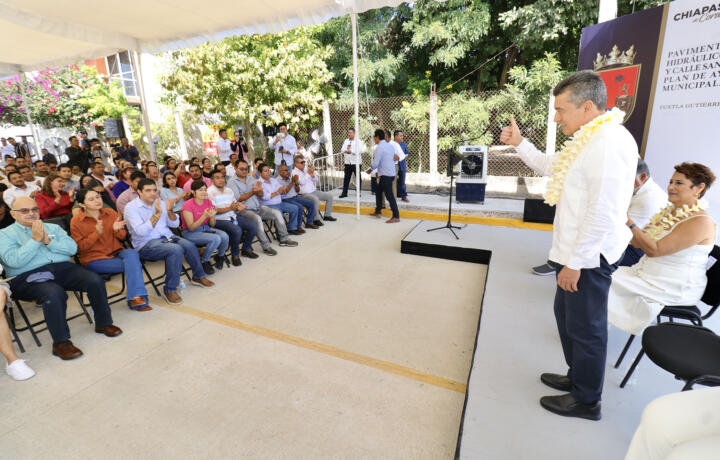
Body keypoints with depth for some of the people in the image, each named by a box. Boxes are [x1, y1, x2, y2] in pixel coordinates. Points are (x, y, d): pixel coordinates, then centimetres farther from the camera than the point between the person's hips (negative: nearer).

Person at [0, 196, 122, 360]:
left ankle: (103, 323, -3)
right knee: (54, 293, -36)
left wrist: (48, 241, -5)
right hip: (28, 277, -4)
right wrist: (35, 240, -10)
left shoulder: (53, 228, 22)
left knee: (96, 281, -22)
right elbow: (14, 261, -8)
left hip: (63, 268, 4)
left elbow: (72, 248, 7)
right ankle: (61, 343, -22)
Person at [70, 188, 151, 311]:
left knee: (132, 253, -33)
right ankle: (139, 300, -17)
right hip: (94, 259, -3)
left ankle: (135, 297, -34)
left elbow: (122, 236, 13)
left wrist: (117, 230, -11)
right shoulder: (76, 221, -1)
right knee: (134, 264, -27)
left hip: (116, 252, 4)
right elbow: (80, 247, -6)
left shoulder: (111, 213, 8)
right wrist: (96, 233, -21)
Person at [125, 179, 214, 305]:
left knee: (190, 245, -21)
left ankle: (198, 276, 3)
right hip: (146, 244, -5)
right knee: (176, 250, -32)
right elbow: (141, 231, -20)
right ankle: (170, 290, -21)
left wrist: (170, 211, -9)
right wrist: (157, 213, -24)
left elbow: (175, 224, 10)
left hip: (166, 236, 6)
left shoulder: (160, 202, 11)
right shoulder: (131, 207, -6)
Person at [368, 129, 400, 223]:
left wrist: (370, 169, 4)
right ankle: (377, 212, 28)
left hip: (385, 175, -10)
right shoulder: (390, 145, 12)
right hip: (391, 172, 10)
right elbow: (396, 157, 17)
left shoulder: (379, 147, -15)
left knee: (389, 195, -5)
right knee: (378, 192, 19)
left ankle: (396, 216, -1)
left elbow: (375, 163, -18)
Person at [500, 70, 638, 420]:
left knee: (586, 328, 7)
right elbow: (551, 166, 25)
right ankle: (576, 378, 44)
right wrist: (519, 144, 15)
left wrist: (575, 263, -20)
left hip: (589, 257, -10)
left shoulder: (609, 142, -22)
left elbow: (603, 215, -25)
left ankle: (586, 401, 29)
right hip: (576, 252, 10)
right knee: (566, 313, 23)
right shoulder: (588, 138, 10)